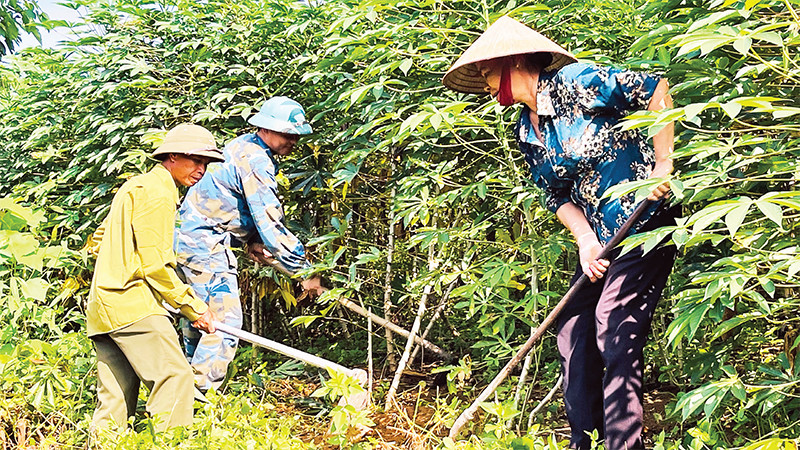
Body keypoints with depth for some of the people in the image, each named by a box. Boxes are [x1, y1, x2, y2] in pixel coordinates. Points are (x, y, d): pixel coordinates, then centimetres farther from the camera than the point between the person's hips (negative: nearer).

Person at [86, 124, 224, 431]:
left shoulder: (134, 187, 23)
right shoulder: (156, 192, -9)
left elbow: (98, 241, 30)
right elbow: (156, 265, -14)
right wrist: (194, 308, -8)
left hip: (102, 308, 10)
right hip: (131, 304, -10)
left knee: (116, 400, 9)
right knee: (174, 378, -15)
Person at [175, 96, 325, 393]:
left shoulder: (246, 146, 12)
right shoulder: (254, 161, -20)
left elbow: (257, 211, 24)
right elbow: (270, 224, -24)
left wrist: (253, 240, 7)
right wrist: (304, 271, -19)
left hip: (188, 237, 11)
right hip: (204, 244, -11)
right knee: (225, 319, -12)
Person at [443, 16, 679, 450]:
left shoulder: (576, 83, -14)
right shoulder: (526, 132, 10)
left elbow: (656, 89, -13)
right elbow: (558, 197, 11)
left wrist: (663, 165, -15)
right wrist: (585, 241, -6)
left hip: (645, 222, -8)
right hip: (600, 237, 8)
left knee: (615, 331, -15)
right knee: (572, 333, 5)